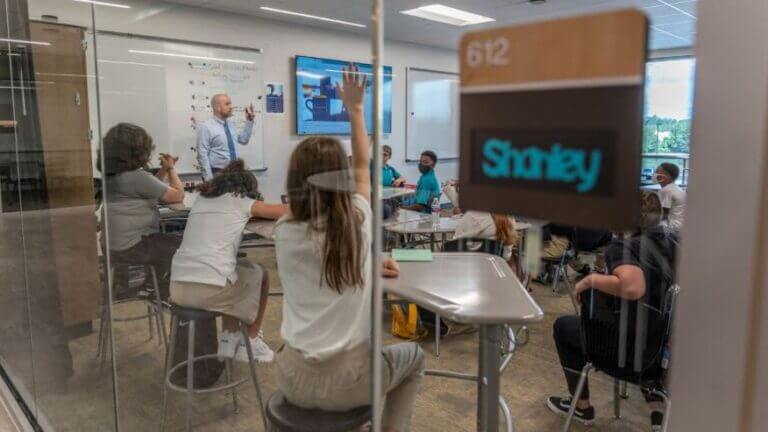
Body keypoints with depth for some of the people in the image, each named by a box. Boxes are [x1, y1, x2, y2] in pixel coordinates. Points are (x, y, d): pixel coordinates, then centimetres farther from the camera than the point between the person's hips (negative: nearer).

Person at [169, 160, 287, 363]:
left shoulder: (202, 198, 20)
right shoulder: (241, 202, 6)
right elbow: (285, 211, 12)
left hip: (178, 288, 6)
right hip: (209, 290, -6)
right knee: (260, 275, 24)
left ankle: (229, 339, 33)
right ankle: (250, 343, 30)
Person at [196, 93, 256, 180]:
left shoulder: (230, 124, 12)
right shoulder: (206, 127, -10)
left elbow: (243, 140, 22)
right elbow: (203, 155, -14)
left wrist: (249, 121, 13)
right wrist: (209, 178, -20)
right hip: (217, 174, -7)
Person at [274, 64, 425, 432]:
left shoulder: (284, 233, -6)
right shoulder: (358, 220, -9)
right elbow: (362, 166, 10)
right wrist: (355, 108, 18)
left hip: (293, 379, 3)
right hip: (346, 381, -2)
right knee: (414, 358, 27)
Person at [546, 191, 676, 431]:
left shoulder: (623, 246, -21)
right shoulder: (671, 245, 0)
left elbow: (632, 288, -39)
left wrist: (592, 280, -23)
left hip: (627, 344, -7)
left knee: (564, 325, 18)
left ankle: (582, 407, 29)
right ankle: (658, 408, 26)